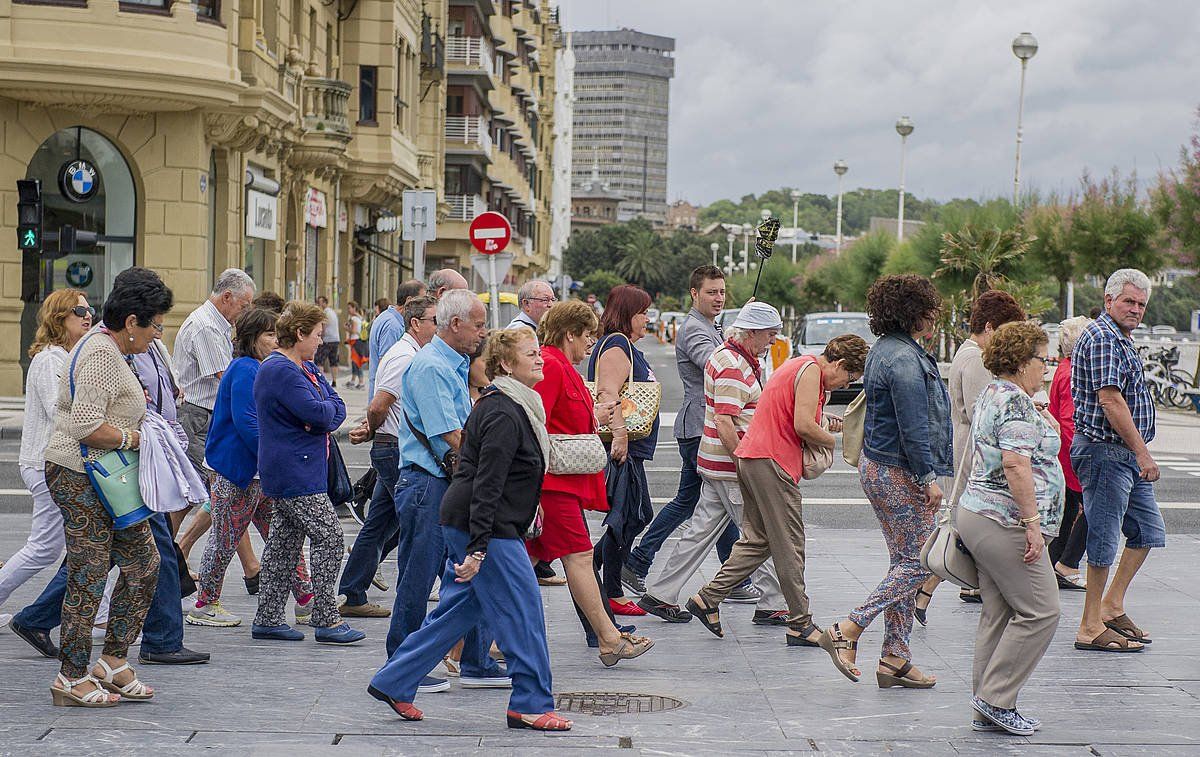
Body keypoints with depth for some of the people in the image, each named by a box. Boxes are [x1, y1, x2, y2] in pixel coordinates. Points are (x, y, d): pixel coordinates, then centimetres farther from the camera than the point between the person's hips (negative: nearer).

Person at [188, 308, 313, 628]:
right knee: (226, 540, 1)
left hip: (262, 472, 10)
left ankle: (305, 598, 12)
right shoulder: (244, 370, -15)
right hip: (238, 471, -10)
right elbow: (246, 423, -23)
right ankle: (204, 605, 12)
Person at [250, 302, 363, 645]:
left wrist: (321, 419, -8)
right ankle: (326, 620, -6)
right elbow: (315, 412, -24)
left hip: (291, 471, 10)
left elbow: (337, 406, 11)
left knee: (284, 541, 12)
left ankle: (268, 619, 17)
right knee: (328, 537, -9)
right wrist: (327, 410, -3)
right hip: (295, 472, -10)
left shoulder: (306, 368, 17)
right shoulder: (280, 370, -16)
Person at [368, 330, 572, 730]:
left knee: (461, 608, 13)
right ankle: (531, 704, 5)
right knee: (523, 612, -3)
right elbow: (487, 485, -23)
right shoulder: (503, 415, -18)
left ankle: (393, 682, 18)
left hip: (462, 522, 10)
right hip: (486, 528, -10)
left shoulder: (508, 406, 15)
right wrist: (478, 548, -26)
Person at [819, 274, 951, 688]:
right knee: (917, 561, -4)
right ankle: (847, 631, -7)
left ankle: (894, 658, 13)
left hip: (878, 465, 11)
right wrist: (929, 478, -19)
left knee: (904, 561, 12)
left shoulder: (883, 350, 14)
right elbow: (914, 427, -22)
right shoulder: (905, 359, -19)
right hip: (899, 472, -11)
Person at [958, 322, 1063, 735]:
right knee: (1040, 611, -6)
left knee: (998, 614, 11)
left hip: (979, 513, 11)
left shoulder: (991, 393, 17)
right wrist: (1032, 523, -24)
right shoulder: (1016, 402, -15)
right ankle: (996, 698, -4)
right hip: (1005, 522, -11)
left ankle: (988, 709, 12)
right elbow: (1016, 465, -24)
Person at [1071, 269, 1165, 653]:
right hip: (1105, 451, -11)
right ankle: (1091, 628, 0)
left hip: (1126, 455, 11)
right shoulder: (1102, 337, -14)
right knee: (1104, 538, -6)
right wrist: (1142, 452, -21)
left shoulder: (1120, 340, 20)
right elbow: (1110, 400, -22)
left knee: (1149, 531, 14)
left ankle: (1111, 607, 22)